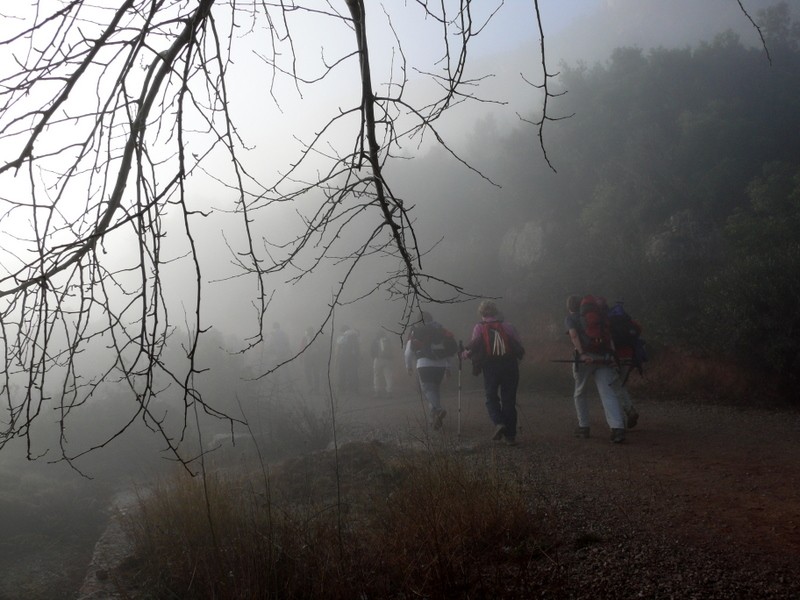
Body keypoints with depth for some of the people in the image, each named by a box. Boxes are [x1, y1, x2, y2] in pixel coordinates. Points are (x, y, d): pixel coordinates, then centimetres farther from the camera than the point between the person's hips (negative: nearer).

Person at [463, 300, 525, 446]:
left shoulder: (479, 327, 3)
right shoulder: (508, 326, 8)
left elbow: (474, 345, -10)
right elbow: (520, 348, 4)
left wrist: (465, 354, 8)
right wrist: (516, 357, 22)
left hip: (490, 367, -2)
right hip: (510, 366, 2)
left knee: (491, 398, 13)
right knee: (509, 400, 9)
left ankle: (499, 423, -13)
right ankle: (510, 435, 9)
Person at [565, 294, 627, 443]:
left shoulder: (570, 318, 11)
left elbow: (574, 335, -8)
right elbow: (609, 334, 13)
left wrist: (582, 354, -18)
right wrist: (612, 352, 5)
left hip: (585, 358, -3)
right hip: (603, 358, 3)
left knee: (580, 393, 17)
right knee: (608, 394, -6)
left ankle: (583, 427, 20)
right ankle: (618, 428, -22)